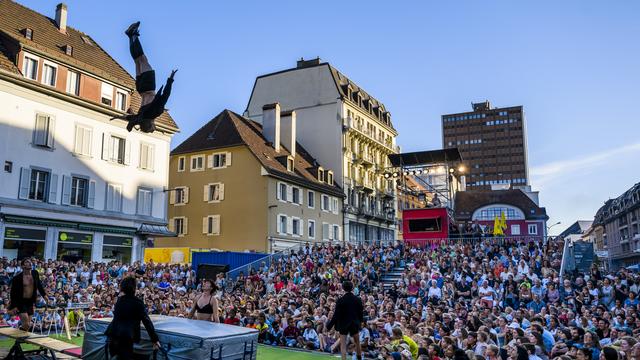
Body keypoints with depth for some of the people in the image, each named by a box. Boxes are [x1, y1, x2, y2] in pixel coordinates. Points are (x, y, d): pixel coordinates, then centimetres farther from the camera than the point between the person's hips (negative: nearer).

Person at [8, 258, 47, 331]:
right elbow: (13, 292, -10)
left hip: (30, 302, 5)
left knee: (28, 325, 10)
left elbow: (39, 285, 13)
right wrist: (14, 306, -13)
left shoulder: (35, 273, 1)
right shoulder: (17, 278, -13)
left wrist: (44, 295, 6)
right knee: (26, 324, -13)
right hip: (20, 302, -5)